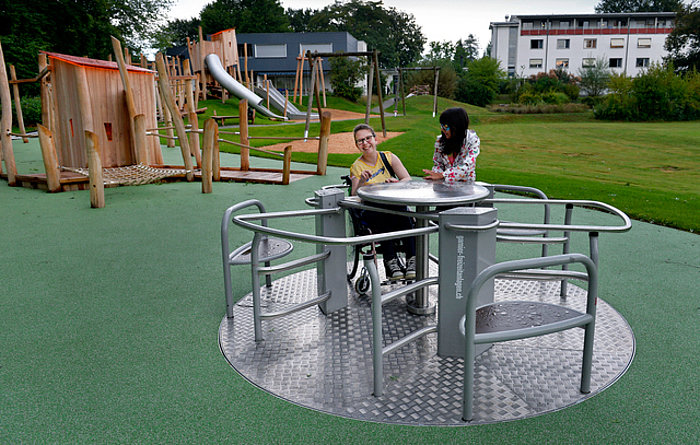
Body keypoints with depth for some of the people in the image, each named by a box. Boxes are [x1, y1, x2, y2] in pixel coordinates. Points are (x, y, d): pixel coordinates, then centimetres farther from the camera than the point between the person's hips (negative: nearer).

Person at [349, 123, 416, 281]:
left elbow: (408, 180, 4)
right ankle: (391, 260, -33)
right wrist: (361, 182, -23)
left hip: (395, 205, 2)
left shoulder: (389, 157, 11)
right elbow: (354, 197, -3)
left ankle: (412, 259, -34)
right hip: (370, 212, -1)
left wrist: (396, 183, -18)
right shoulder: (356, 167, 7)